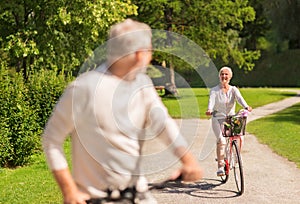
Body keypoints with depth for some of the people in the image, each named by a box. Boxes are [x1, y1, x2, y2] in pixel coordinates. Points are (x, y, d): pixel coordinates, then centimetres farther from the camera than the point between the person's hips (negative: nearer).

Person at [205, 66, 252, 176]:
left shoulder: (233, 89, 5)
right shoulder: (214, 90, -1)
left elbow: (239, 98, -15)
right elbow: (211, 100, -20)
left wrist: (246, 106, -37)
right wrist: (209, 109, -43)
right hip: (218, 119, -2)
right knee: (221, 140, -23)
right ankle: (220, 166, -16)